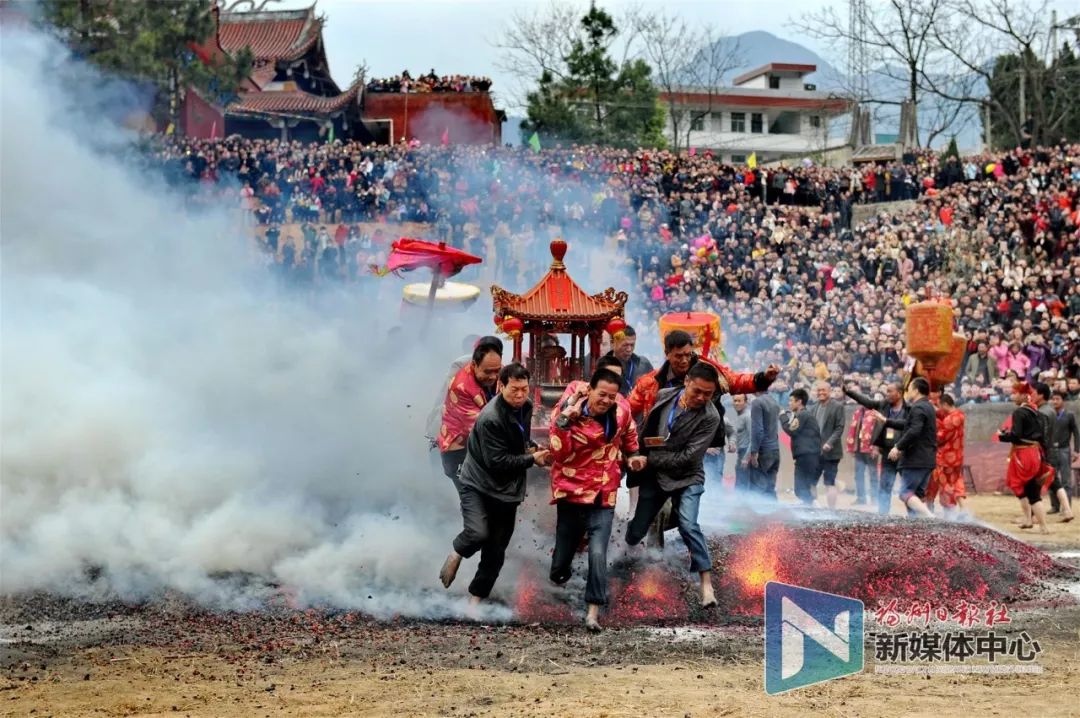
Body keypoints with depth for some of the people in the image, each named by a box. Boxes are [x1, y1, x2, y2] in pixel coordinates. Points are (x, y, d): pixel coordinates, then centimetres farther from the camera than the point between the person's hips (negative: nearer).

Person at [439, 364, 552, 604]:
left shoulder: (525, 406, 1)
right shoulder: (490, 419, -25)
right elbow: (496, 461, -24)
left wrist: (531, 448, -2)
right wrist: (532, 459, -19)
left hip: (507, 488, 7)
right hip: (478, 482, -7)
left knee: (496, 550, 8)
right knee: (478, 533, -28)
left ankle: (476, 597, 22)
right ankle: (457, 553, 6)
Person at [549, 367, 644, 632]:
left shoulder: (622, 410, -4)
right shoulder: (569, 414, -14)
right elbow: (560, 455, -24)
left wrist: (632, 455, 11)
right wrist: (563, 423, -33)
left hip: (604, 496, 1)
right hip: (572, 493, -1)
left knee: (597, 554, -14)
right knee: (563, 554, 8)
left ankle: (593, 610, -11)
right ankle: (557, 579, 42)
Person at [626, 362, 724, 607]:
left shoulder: (710, 417, -20)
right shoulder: (663, 396, -7)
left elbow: (687, 457, -21)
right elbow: (643, 427, 10)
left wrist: (649, 460, -16)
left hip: (685, 478, -3)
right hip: (653, 476, 4)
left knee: (688, 525, -25)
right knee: (636, 533, 10)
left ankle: (707, 584, -19)